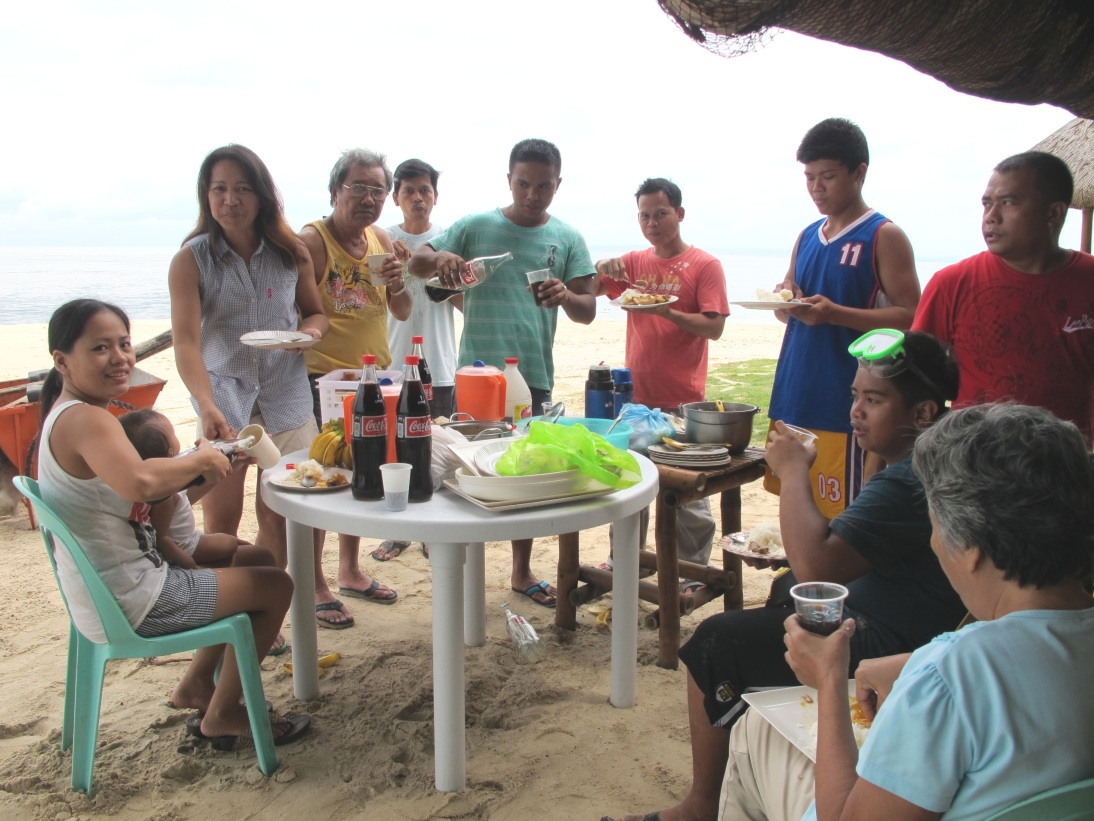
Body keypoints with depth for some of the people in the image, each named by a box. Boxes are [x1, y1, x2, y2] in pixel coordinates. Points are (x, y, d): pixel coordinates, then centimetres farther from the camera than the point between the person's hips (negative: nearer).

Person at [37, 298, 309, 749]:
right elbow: (141, 482, -44)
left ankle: (197, 683, 30)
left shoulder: (66, 416, 9)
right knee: (277, 586, 0)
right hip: (131, 603, -10)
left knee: (258, 560, 22)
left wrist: (193, 465, -3)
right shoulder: (87, 420, -24)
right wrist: (198, 459, -26)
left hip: (105, 591, 10)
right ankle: (222, 714, 16)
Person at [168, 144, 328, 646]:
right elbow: (185, 341, -18)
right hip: (223, 399, -2)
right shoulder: (191, 260, -7)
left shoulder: (290, 253, 0)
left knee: (279, 513, 6)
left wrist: (310, 330, -11)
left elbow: (316, 311, 14)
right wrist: (207, 407, -33)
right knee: (222, 518, 0)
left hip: (285, 396, 2)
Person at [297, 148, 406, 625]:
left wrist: (396, 283, -11)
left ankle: (350, 571, 32)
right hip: (323, 379, -7)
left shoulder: (381, 240, 8)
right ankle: (312, 588, 12)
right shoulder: (311, 242, -13)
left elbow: (403, 312, 10)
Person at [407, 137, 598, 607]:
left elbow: (588, 312, 1)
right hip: (476, 372, -2)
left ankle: (522, 571, 28)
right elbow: (417, 264, 0)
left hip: (534, 375, 2)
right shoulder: (476, 227, 2)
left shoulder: (568, 239, 5)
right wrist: (440, 258, -23)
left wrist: (565, 296, -23)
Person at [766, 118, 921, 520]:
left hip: (845, 407, -6)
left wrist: (834, 313, -23)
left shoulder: (884, 237, -5)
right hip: (793, 397, 7)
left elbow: (910, 317, -11)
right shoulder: (807, 237, 15)